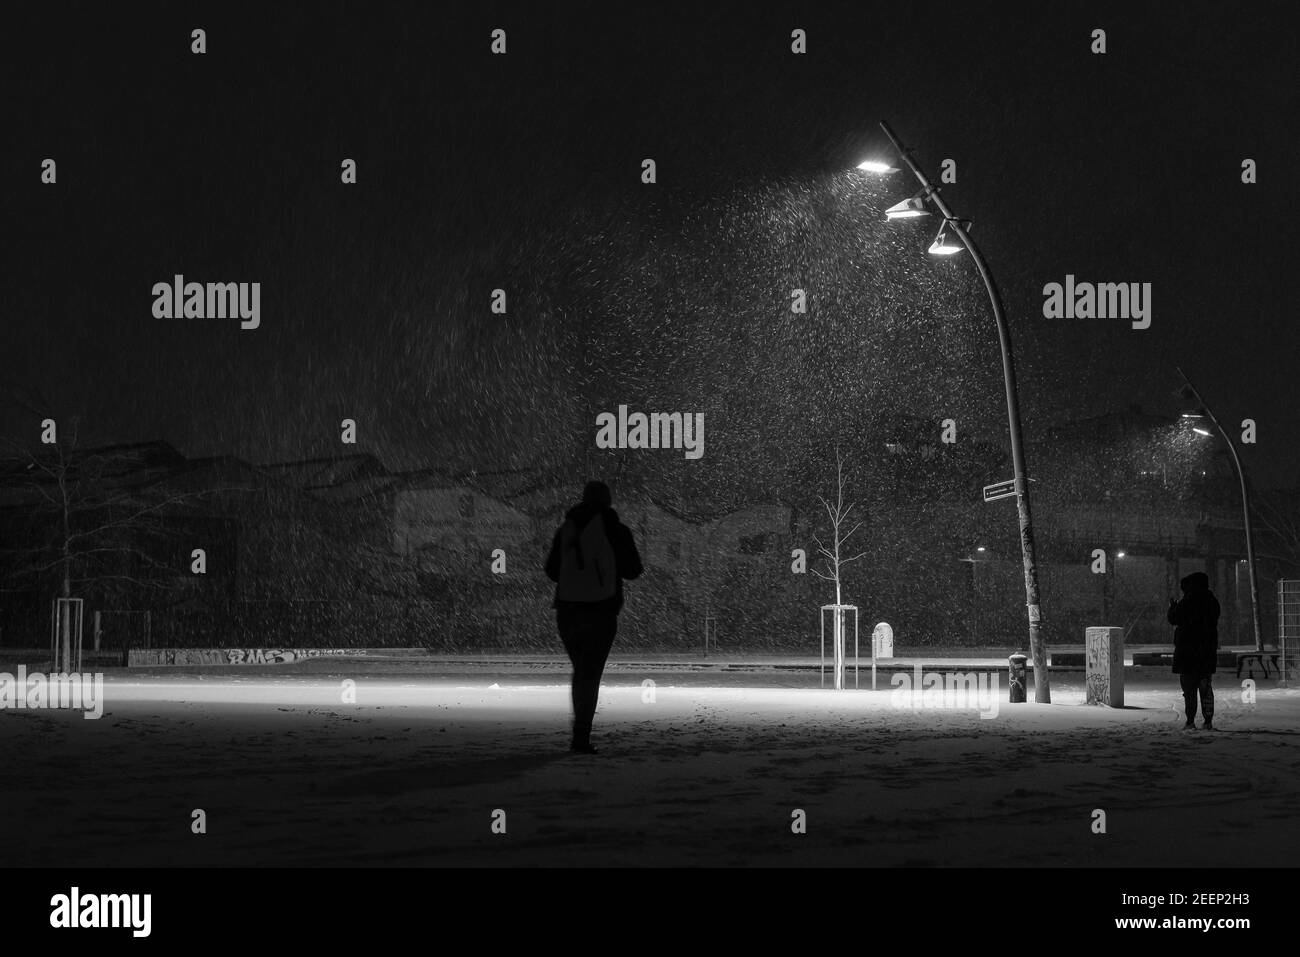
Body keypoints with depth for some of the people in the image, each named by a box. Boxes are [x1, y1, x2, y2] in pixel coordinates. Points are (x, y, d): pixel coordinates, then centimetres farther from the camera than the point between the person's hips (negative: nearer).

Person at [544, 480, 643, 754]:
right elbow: (633, 570, 2)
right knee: (590, 674, -2)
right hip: (601, 611, -3)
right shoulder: (617, 530, -4)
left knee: (581, 671, 20)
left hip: (567, 609, 3)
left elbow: (552, 571, 10)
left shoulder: (565, 530, 5)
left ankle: (582, 731, 17)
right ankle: (580, 738, -13)